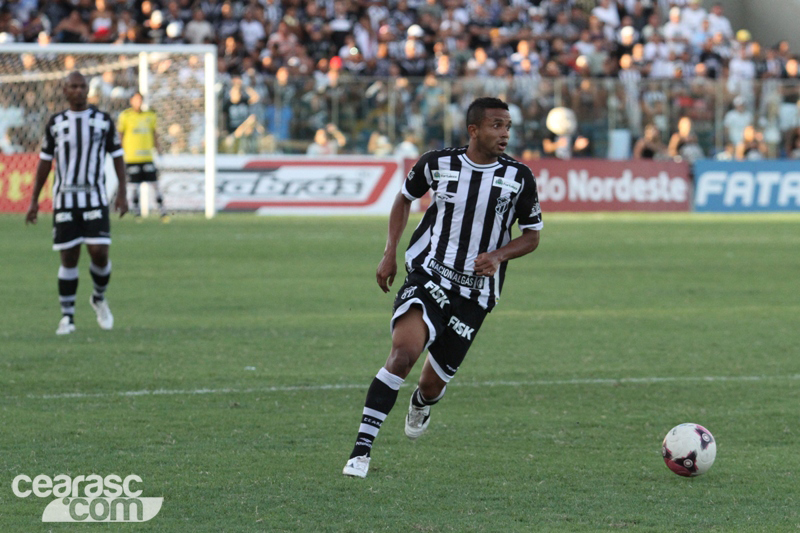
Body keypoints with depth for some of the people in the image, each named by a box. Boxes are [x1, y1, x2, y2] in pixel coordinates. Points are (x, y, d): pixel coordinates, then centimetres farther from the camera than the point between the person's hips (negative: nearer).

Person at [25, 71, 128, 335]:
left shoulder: (103, 120, 4)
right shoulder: (55, 123, 6)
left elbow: (117, 155, 8)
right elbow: (45, 162, 11)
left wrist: (122, 193, -2)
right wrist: (34, 200, 9)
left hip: (95, 200, -1)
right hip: (64, 201, 1)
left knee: (99, 252, -11)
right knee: (68, 258, -1)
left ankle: (99, 298, 18)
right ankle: (67, 317, 7)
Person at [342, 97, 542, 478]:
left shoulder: (519, 178, -4)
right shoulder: (437, 163, -4)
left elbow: (532, 235, 7)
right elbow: (405, 197, 16)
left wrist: (498, 255, -13)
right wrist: (390, 253, 8)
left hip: (474, 295, 2)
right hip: (427, 276, -2)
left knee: (433, 382, 8)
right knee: (403, 353, -27)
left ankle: (421, 405, 50)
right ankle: (361, 448, -25)